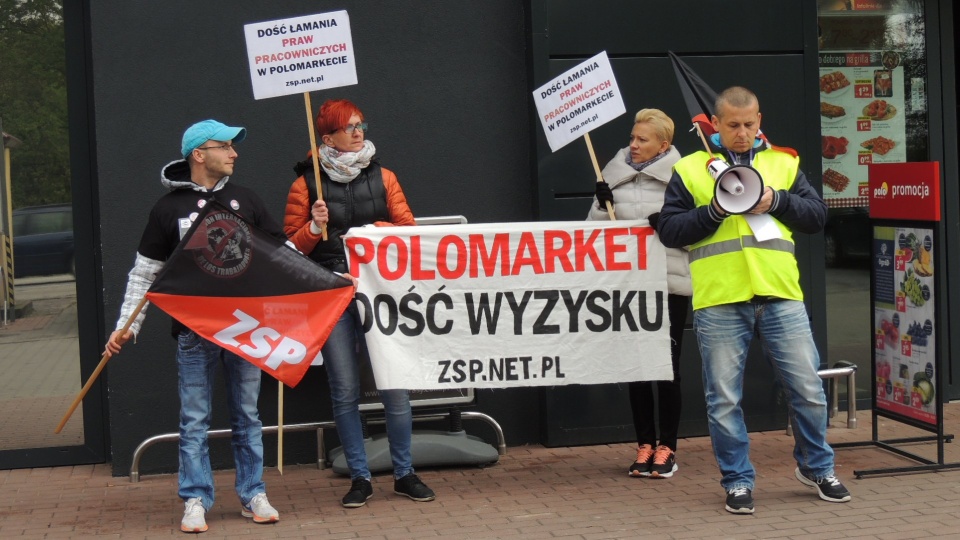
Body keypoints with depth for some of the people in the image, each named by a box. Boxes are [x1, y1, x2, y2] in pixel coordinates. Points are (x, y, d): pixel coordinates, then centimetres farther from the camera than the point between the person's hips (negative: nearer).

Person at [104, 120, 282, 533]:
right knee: (194, 420, 2)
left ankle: (253, 495, 18)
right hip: (193, 332, -2)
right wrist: (126, 325, -2)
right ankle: (195, 500, 11)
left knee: (247, 416, 9)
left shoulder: (245, 200, 8)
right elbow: (144, 272, 3)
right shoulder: (169, 208, 0)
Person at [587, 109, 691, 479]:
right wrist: (602, 204, -8)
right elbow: (594, 229, 10)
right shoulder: (615, 174, 8)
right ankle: (645, 445, 18)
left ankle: (667, 448, 12)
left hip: (669, 283, -3)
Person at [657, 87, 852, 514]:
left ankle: (816, 467, 26)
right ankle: (738, 480, 18)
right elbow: (668, 230, 2)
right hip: (719, 303, -2)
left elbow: (817, 215, 9)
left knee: (808, 390, 5)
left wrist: (777, 201, -7)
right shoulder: (690, 170, 7)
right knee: (724, 399, 3)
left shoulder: (784, 163, 14)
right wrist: (714, 211, -11)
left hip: (781, 298, 2)